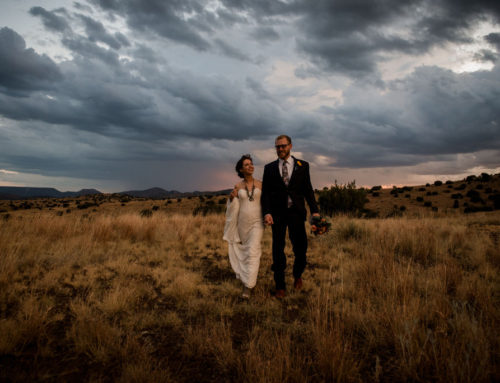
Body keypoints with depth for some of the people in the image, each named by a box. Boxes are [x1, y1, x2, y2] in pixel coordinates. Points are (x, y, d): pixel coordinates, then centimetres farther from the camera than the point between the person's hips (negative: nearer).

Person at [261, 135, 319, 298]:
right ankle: (280, 286, 17)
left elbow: (308, 190, 6)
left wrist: (314, 211, -5)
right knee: (278, 249, 4)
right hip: (277, 214, 0)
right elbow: (265, 192, 3)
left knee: (300, 248, 2)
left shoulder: (302, 166, 7)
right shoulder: (269, 168, 7)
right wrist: (266, 212, -10)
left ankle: (297, 276, 32)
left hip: (296, 213, 0)